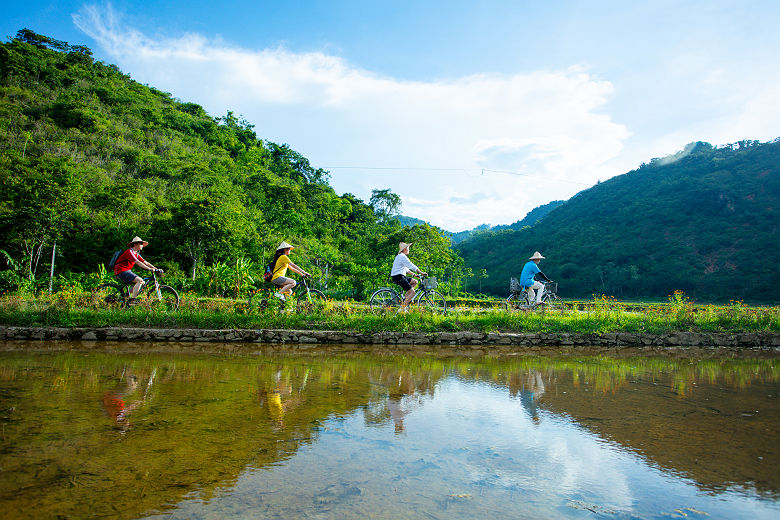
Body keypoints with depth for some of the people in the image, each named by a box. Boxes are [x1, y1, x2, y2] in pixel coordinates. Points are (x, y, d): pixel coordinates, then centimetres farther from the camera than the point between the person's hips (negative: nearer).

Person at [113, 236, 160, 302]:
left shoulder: (136, 254, 15)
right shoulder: (129, 252, -15)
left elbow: (145, 262, 10)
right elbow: (138, 262, -25)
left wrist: (156, 269, -2)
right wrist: (149, 269, -31)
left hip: (127, 271, 10)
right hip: (121, 271, -10)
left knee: (142, 283, 5)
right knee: (140, 280, -23)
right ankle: (132, 300, -24)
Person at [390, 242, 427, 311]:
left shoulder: (400, 256, 20)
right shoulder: (402, 256, -13)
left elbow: (406, 268, 26)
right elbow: (412, 266, -15)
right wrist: (421, 273, -9)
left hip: (401, 276, 10)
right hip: (398, 277, -10)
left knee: (414, 282, 15)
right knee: (412, 292, -10)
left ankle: (406, 298, 8)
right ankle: (403, 308, -11)